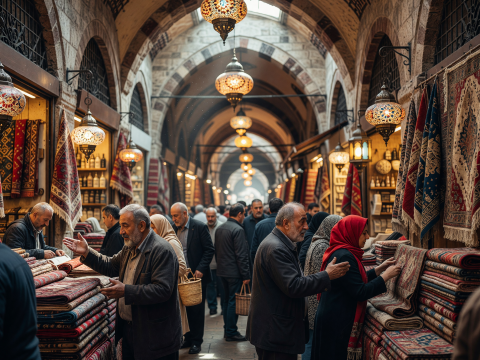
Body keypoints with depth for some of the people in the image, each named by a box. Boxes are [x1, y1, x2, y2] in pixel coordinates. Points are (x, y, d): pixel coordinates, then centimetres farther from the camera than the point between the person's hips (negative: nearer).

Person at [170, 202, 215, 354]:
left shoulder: (200, 227, -9)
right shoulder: (174, 228, 7)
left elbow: (210, 250, -10)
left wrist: (200, 269, -16)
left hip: (197, 275, -4)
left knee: (197, 309, 3)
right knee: (186, 308, 10)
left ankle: (196, 341, 13)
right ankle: (188, 338, 22)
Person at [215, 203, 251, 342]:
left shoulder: (219, 228, 9)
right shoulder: (238, 230, -17)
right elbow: (241, 255, -19)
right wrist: (246, 275, -15)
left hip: (222, 271, 8)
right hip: (234, 272, -8)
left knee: (226, 299, 17)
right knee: (233, 301, -1)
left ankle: (227, 329, 25)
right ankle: (231, 332, 5)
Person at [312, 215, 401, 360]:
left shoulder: (339, 252, 10)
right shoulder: (344, 256, -20)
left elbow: (355, 281, 18)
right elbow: (360, 292, -22)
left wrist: (379, 269, 14)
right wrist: (386, 276, -13)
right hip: (337, 322, -10)